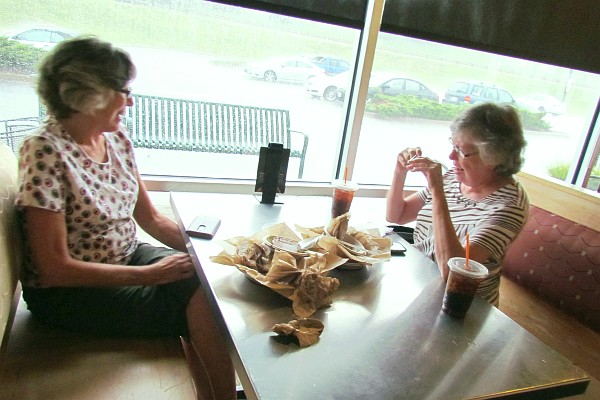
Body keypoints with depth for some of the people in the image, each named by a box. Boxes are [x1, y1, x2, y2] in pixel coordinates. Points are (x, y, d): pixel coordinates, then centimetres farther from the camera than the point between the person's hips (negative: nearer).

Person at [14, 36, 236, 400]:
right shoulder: (46, 151, -20)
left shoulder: (117, 137, 0)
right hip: (67, 291, -6)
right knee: (199, 307, -18)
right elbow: (54, 269, -20)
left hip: (127, 257, 6)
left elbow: (152, 219, 6)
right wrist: (149, 274, -22)